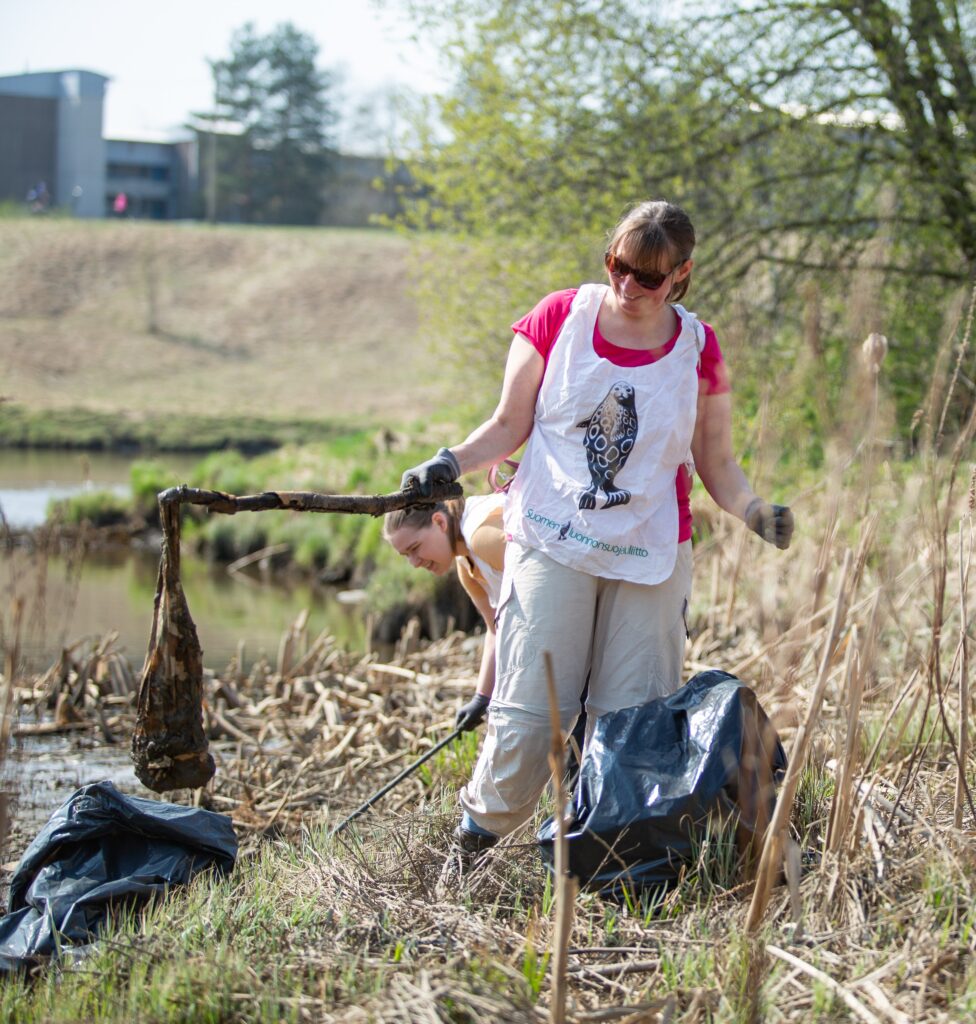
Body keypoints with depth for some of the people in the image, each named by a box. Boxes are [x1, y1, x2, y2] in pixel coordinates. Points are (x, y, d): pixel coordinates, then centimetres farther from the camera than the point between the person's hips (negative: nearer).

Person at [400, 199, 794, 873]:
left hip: (651, 556, 1)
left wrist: (754, 511, -11)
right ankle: (474, 835, 14)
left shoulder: (699, 350, 2)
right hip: (553, 541, -1)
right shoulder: (558, 319, -1)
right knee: (530, 714, -7)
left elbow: (716, 465, 8)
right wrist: (451, 464, -11)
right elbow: (509, 426, 6)